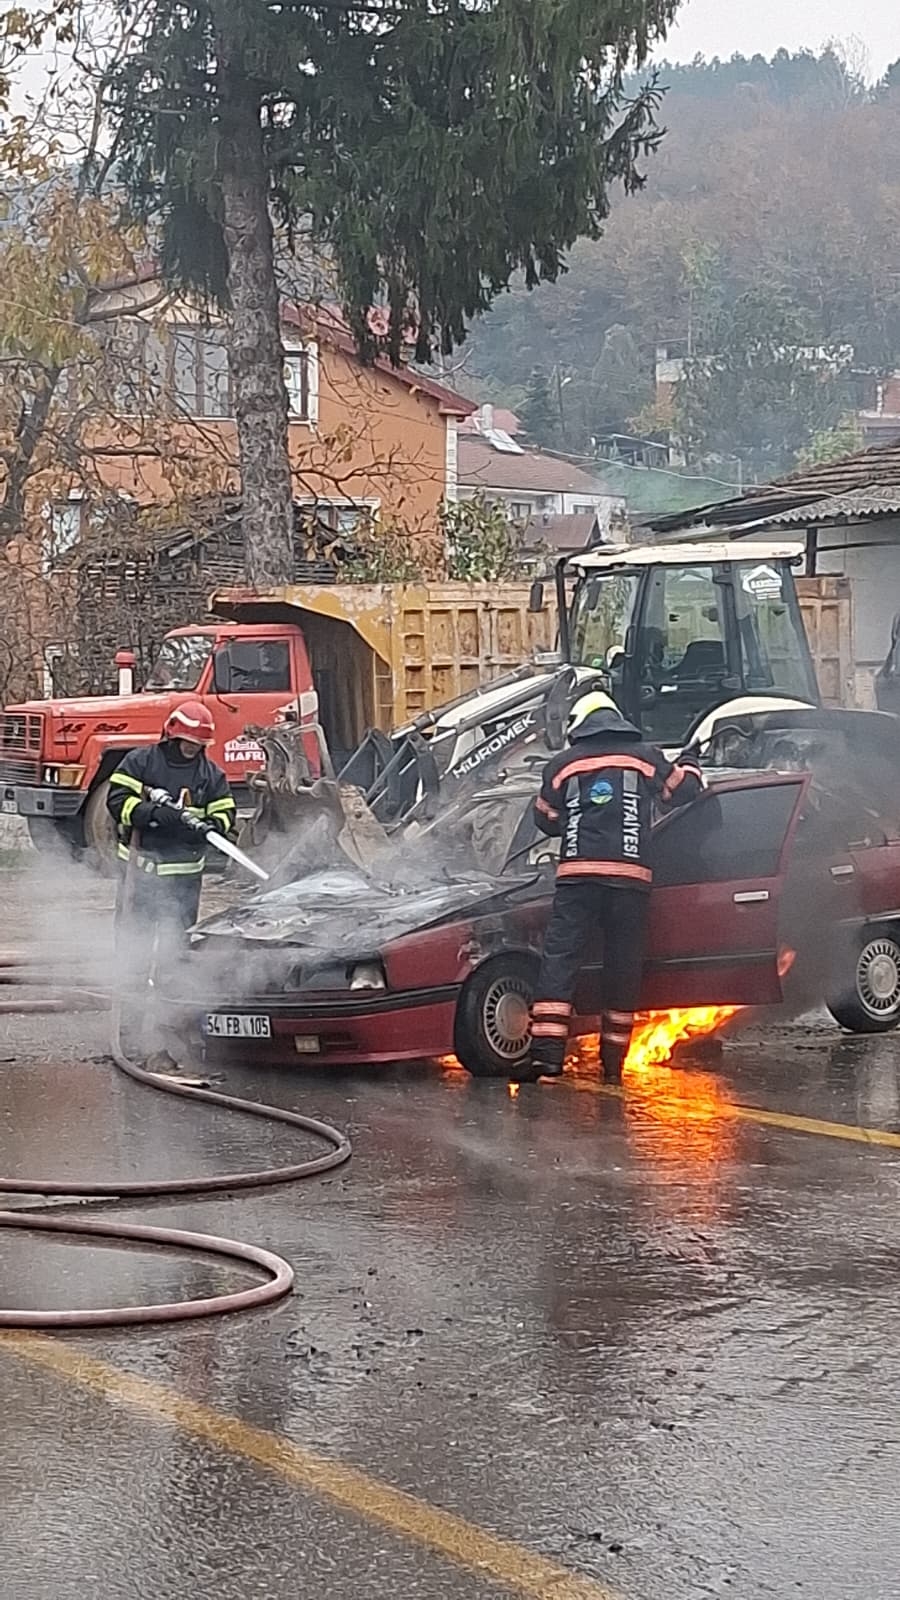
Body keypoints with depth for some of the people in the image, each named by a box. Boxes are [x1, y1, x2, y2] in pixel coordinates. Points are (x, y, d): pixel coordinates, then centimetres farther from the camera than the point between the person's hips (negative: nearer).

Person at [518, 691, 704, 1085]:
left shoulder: (562, 764, 14)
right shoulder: (646, 757, 13)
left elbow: (545, 819, 23)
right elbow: (684, 790, 23)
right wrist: (688, 765, 44)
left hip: (577, 874, 0)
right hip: (631, 875, 1)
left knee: (559, 960, -4)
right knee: (623, 967, 6)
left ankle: (546, 1053, -17)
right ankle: (613, 1062, 8)